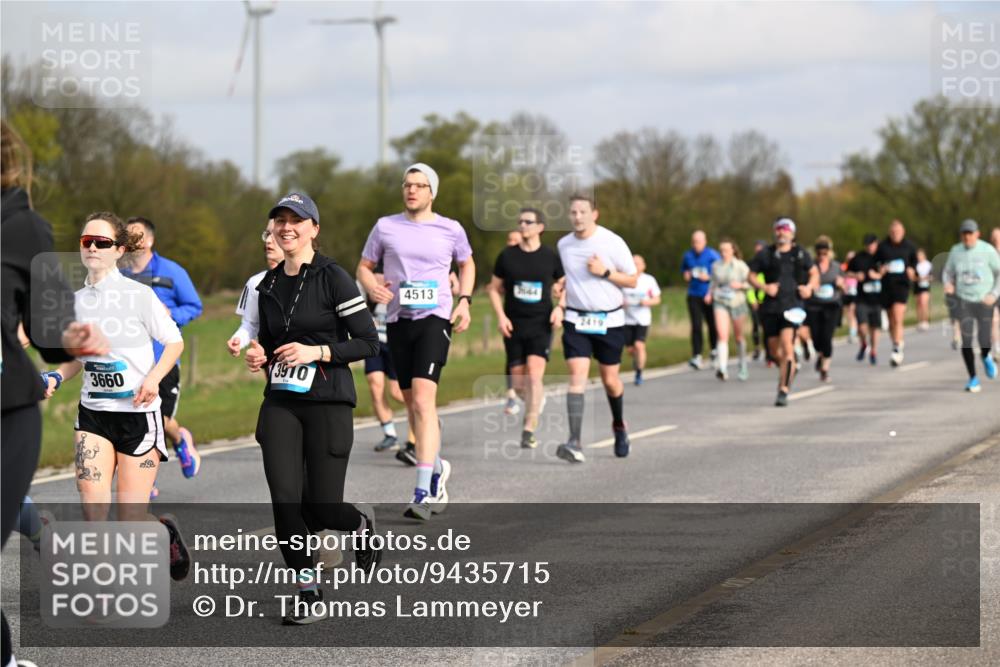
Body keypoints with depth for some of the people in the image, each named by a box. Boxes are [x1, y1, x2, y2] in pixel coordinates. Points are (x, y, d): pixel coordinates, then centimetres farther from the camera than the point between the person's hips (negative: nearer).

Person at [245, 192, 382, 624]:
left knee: (321, 509, -3)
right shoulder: (268, 285, 11)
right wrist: (259, 357, 2)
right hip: (281, 402, 5)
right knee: (285, 500, -10)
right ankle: (308, 593, 2)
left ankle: (361, 525, 33)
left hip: (328, 402, -4)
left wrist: (316, 353, -18)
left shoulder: (333, 278, -7)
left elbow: (368, 343, -8)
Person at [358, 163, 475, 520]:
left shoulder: (451, 229, 4)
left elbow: (467, 264, 22)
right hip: (398, 319, 4)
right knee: (411, 402, 12)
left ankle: (423, 492, -24)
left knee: (423, 398, -19)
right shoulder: (385, 226, 6)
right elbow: (364, 267, 15)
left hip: (435, 318, -4)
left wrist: (464, 300, 7)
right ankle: (437, 468, 37)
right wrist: (372, 288, -7)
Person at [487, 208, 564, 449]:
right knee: (519, 383, 4)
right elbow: (494, 288, 10)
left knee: (534, 375, -18)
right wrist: (501, 316, -3)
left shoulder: (551, 257, 0)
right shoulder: (507, 256, 3)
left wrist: (560, 308, -5)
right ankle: (538, 398, 39)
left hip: (541, 325, -2)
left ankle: (529, 431, -17)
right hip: (514, 326, 2)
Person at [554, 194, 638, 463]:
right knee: (577, 375, -14)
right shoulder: (564, 244, 4)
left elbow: (632, 280, -2)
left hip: (609, 321, -2)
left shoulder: (612, 242, -8)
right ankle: (574, 443, -23)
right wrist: (561, 304, 8)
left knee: (610, 380, 8)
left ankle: (619, 425, 39)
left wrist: (605, 272, -17)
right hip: (575, 320, 2)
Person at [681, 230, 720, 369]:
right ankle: (696, 356, -14)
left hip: (709, 295, -1)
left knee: (712, 324, 8)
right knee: (696, 325, -11)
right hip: (694, 295, 1)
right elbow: (683, 269, 26)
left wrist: (709, 277, -16)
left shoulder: (712, 255, -4)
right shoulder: (688, 256, 8)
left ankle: (714, 350, 33)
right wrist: (686, 275, 5)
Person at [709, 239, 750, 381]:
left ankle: (743, 367, 35)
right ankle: (722, 368, -30)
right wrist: (710, 293, 3)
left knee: (738, 337, 14)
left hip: (737, 302, -1)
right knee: (723, 336, -18)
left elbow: (750, 283, -2)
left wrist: (740, 285, -20)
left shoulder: (741, 266, -5)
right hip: (720, 303, 1)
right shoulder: (716, 266, 5)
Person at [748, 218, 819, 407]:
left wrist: (809, 287, -1)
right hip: (770, 307, 2)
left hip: (792, 306, -2)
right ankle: (790, 370, 41)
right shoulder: (765, 254, 6)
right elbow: (751, 276, 10)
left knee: (787, 346, -18)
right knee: (774, 351, 8)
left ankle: (783, 391, -17)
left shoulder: (800, 254, 6)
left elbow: (814, 273, 19)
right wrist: (764, 287, -8)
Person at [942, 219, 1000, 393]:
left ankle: (986, 358, 32)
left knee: (984, 343, -7)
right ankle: (973, 379, 5)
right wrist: (948, 284, -11)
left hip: (984, 301, -1)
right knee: (966, 341, -11)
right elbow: (948, 273, 11)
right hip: (964, 301, 2)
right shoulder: (955, 251, 0)